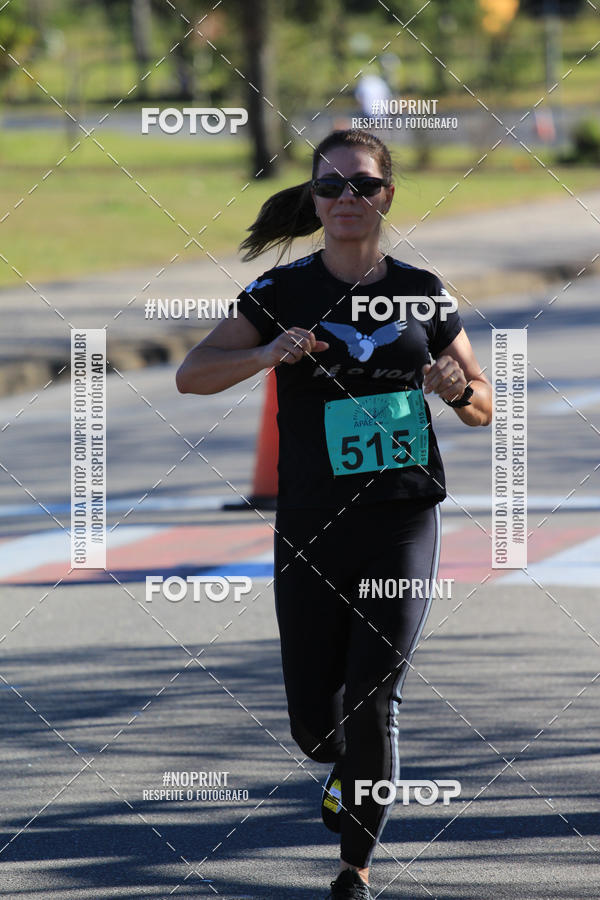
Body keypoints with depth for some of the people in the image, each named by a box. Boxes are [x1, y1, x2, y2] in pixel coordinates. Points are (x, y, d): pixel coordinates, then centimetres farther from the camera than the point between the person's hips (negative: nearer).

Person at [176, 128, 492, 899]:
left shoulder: (422, 295, 4)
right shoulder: (282, 293, -1)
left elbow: (483, 407, 12)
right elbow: (191, 374, -7)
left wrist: (458, 391, -11)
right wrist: (268, 353, -24)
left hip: (403, 523, 0)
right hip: (311, 530, 0)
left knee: (372, 704, -11)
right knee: (313, 722, 5)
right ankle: (350, 768, 42)